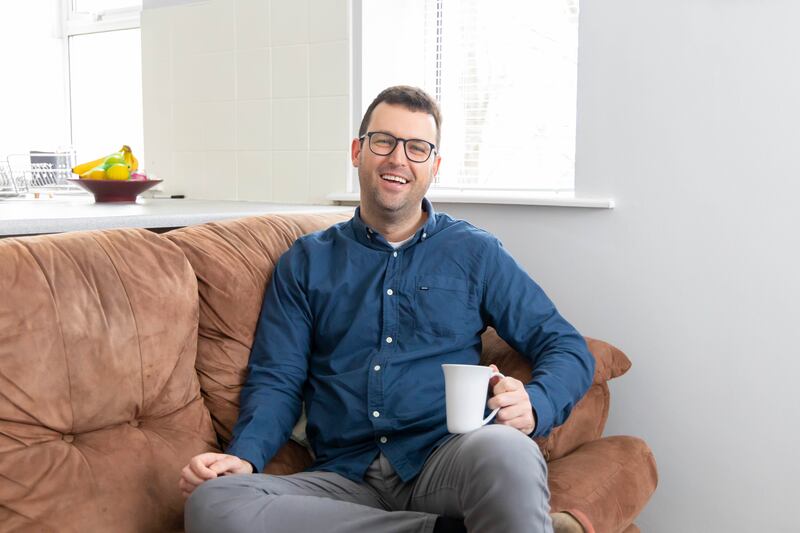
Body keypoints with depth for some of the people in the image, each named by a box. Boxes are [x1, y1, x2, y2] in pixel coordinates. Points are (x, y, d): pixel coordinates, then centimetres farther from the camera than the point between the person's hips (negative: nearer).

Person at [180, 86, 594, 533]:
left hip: (447, 462, -4)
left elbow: (567, 347, 10)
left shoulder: (476, 252, 13)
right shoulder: (306, 262, 16)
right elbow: (276, 379, 10)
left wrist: (534, 404, -12)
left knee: (505, 450, -39)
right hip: (347, 478, 5)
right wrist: (243, 457, -10)